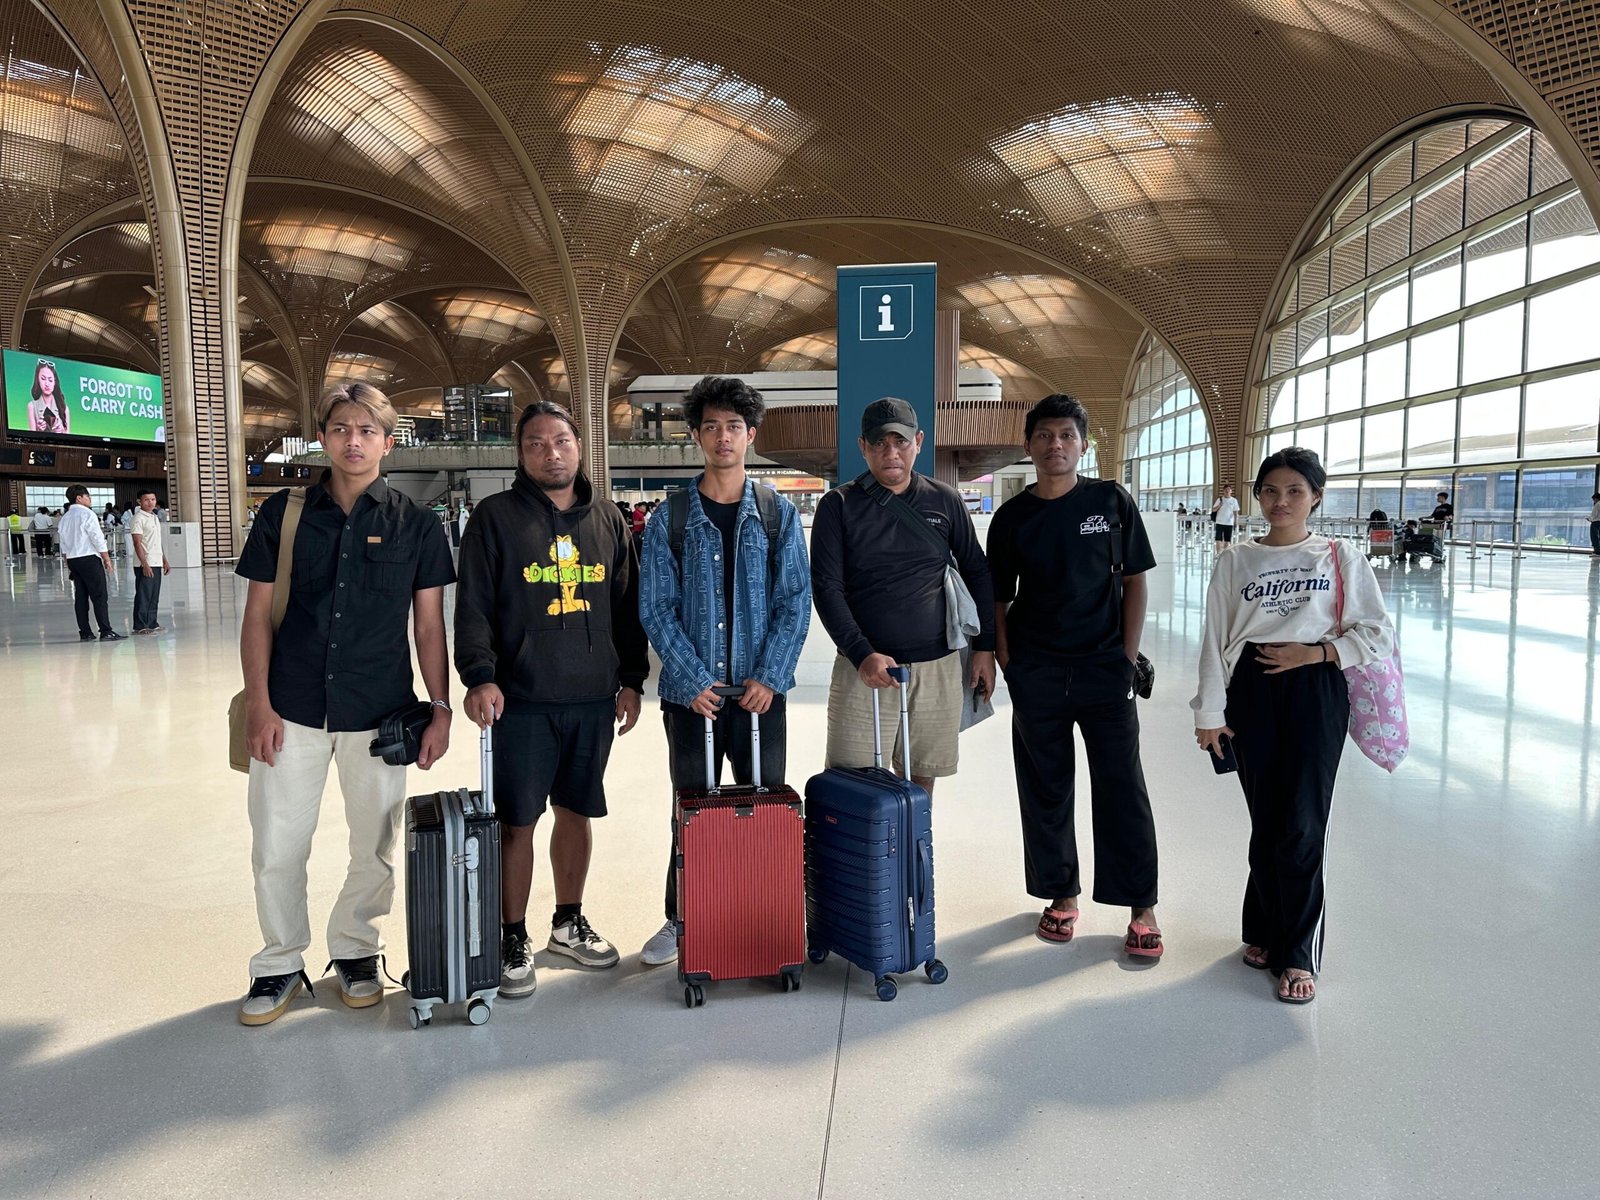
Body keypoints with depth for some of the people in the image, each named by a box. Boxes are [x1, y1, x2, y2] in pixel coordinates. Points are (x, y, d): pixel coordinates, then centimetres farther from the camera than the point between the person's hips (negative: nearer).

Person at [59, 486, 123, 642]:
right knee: (99, 596, -8)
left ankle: (84, 633, 7)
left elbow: (64, 544, 17)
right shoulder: (87, 514, -8)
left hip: (72, 559, 8)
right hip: (89, 558, -8)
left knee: (80, 596, 7)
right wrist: (107, 559, -7)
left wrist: (69, 564, 20)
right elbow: (97, 538, -12)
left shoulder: (65, 518, 15)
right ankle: (106, 631, -12)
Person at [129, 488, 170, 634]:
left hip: (156, 563, 8)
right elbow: (137, 543, -15)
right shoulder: (139, 518, -10)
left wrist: (165, 561, 19)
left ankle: (152, 623, 18)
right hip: (144, 565, -8)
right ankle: (140, 626, 0)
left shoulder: (154, 517, 16)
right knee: (143, 596, -4)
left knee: (154, 596, 11)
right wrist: (145, 564, -21)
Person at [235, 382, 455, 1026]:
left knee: (375, 845, 10)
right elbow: (258, 614, 4)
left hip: (379, 710, 0)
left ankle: (354, 950, 31)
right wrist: (258, 702, -3)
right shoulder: (283, 513, 3)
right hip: (291, 709, 1)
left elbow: (429, 624, 3)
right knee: (276, 847, 6)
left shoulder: (416, 523, 1)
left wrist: (440, 707, -1)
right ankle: (280, 964, 26)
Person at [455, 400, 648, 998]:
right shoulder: (496, 517, 0)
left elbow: (628, 607, 14)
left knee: (577, 812, 13)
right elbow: (472, 606, -4)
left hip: (594, 700, 4)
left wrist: (631, 679, 9)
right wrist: (480, 675, -16)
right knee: (517, 820, 1)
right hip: (521, 699, -3)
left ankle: (568, 923, 30)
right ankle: (513, 941, 16)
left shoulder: (607, 520, 11)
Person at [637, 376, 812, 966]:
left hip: (760, 691, 1)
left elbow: (795, 601, -1)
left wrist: (769, 676, -12)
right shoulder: (670, 519, 1)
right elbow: (655, 608, -2)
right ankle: (681, 921, 26)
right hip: (690, 692, 0)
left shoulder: (778, 514, 2)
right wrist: (693, 681, -12)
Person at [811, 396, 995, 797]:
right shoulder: (839, 505, 0)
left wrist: (984, 648, 10)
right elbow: (826, 587, -5)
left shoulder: (946, 501, 7)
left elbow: (977, 574, 15)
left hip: (938, 665, 2)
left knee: (920, 780, 10)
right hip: (864, 666, -2)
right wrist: (862, 655, -16)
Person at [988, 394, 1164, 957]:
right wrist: (1006, 661, -1)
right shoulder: (1012, 516, 4)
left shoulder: (1111, 501, 1)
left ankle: (1142, 906, 12)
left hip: (1104, 668, -2)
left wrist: (1127, 656, -3)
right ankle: (1061, 895, 24)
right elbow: (998, 597, 8)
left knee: (1121, 789, 0)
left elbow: (1135, 581, 3)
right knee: (1045, 790, 9)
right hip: (1036, 674, 2)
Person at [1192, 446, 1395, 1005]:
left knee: (1301, 825, -4)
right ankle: (1266, 931, 24)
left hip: (1315, 692, -1)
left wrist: (1315, 652, -10)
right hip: (1252, 692, 2)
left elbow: (1378, 633, 3)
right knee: (1265, 822, 6)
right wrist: (1210, 714, 2)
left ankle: (1298, 953, 8)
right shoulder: (1237, 561, 7)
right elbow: (1215, 639, 5)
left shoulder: (1341, 557, 5)